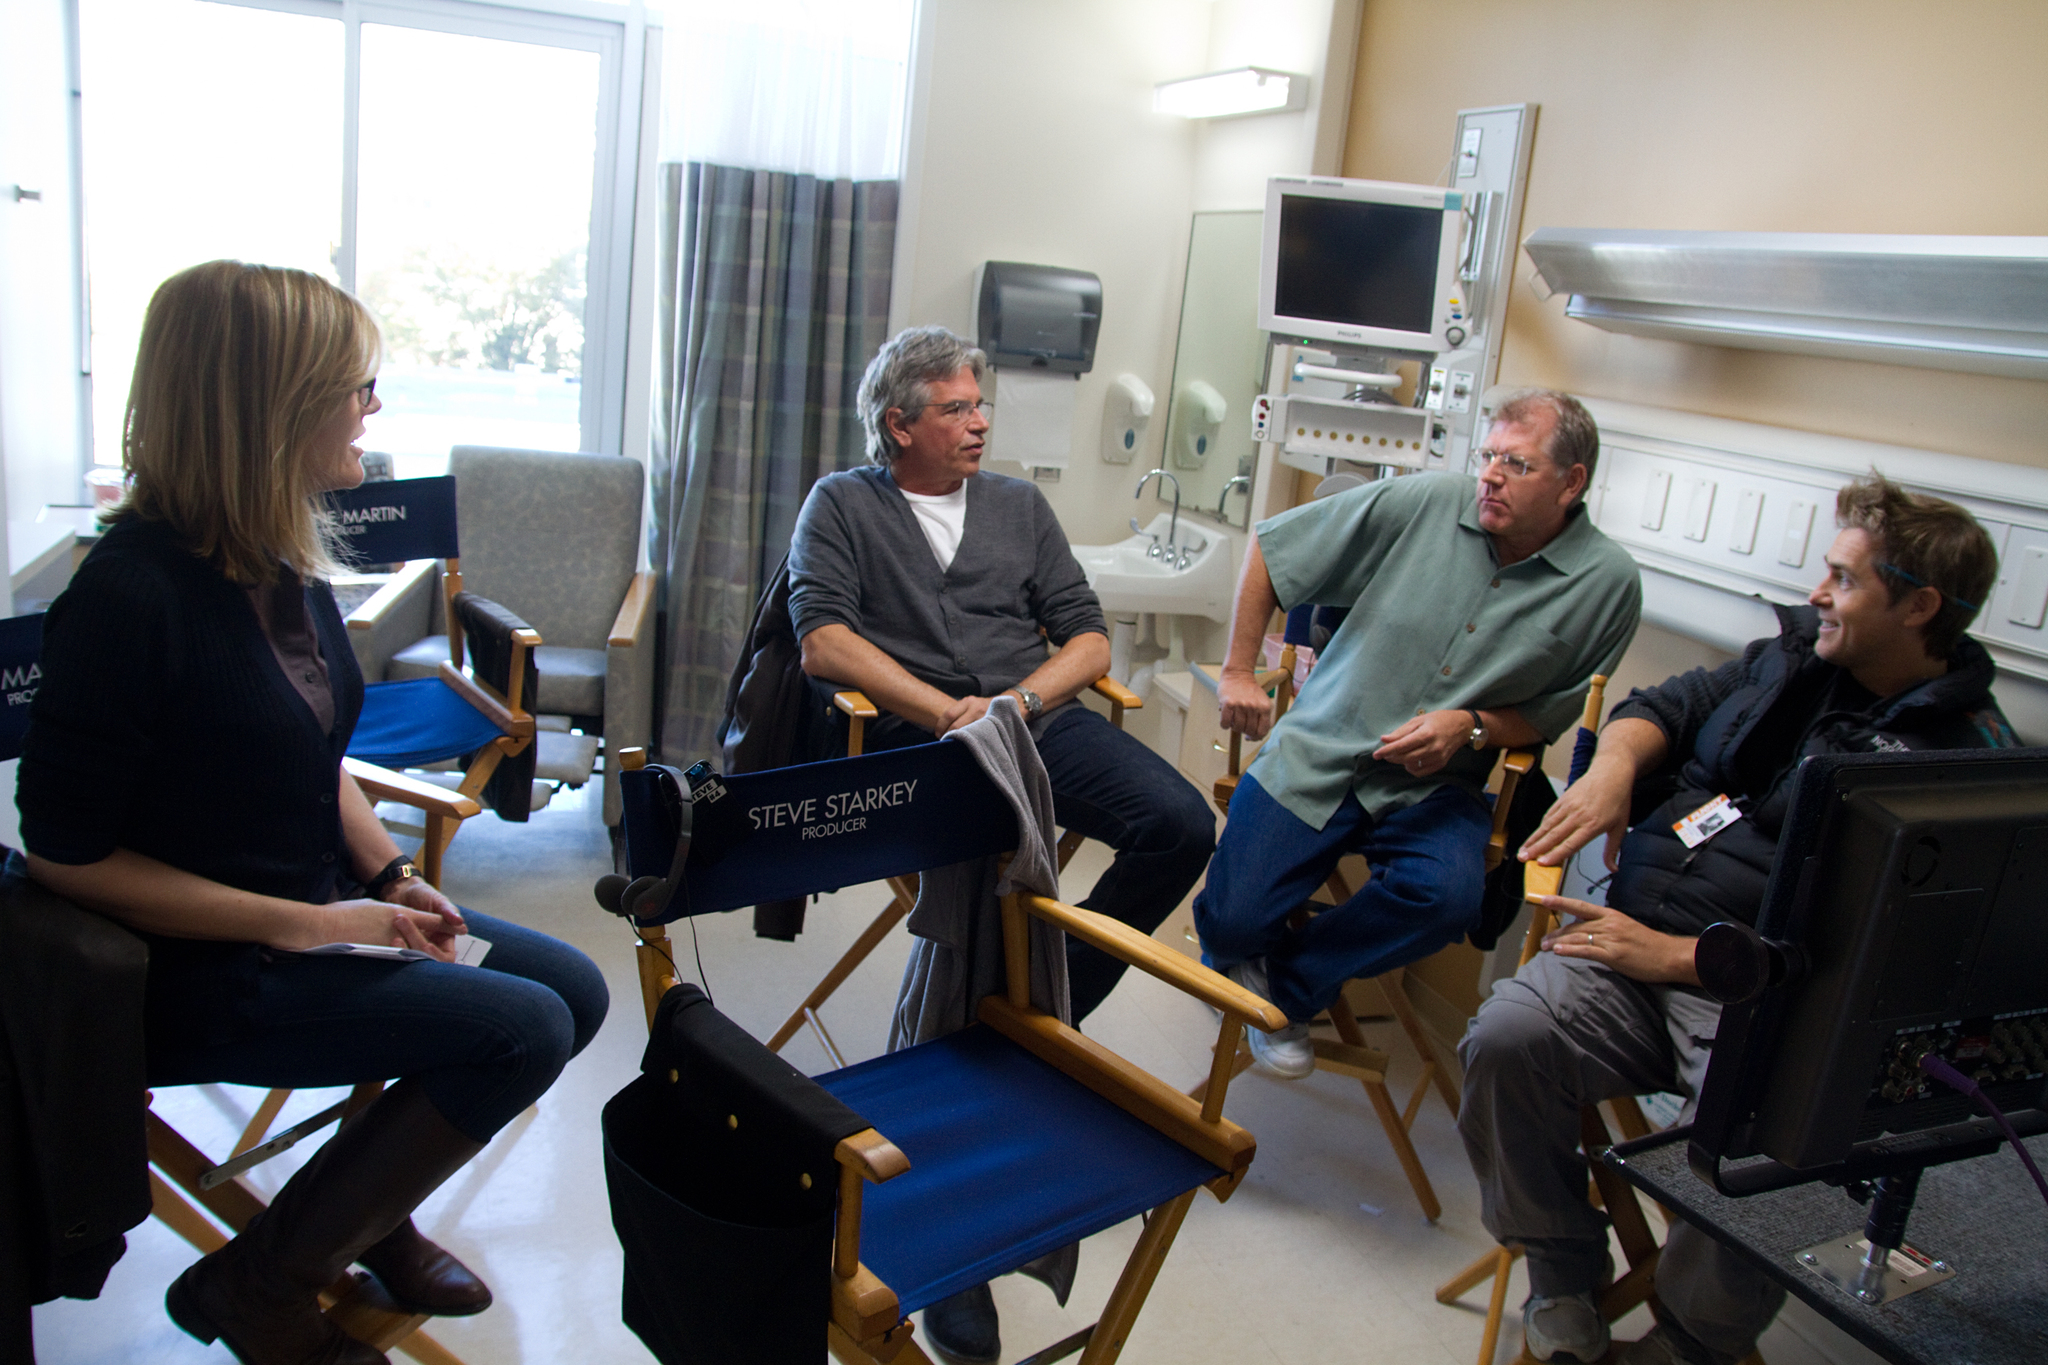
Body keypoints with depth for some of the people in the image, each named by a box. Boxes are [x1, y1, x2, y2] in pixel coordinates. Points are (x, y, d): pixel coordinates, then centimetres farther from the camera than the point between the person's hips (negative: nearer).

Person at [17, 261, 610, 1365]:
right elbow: (66, 850, -19)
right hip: (198, 969, -9)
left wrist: (392, 878, 0)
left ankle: (370, 1214, 23)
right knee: (521, 1028, -18)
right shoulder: (133, 592, -24)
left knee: (572, 987, 3)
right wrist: (303, 925, -21)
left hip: (321, 912, 9)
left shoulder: (285, 560, 3)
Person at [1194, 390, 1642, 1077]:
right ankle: (1236, 963, 28)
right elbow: (1269, 545, 1)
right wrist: (1238, 671, 0)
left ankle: (1286, 983, -2)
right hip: (1318, 754, 0)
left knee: (1448, 897, -30)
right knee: (1232, 922, -13)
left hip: (1436, 787, 1)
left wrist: (1472, 726, -14)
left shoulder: (1608, 584, -4)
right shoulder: (1423, 504, -8)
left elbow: (1555, 713, 7)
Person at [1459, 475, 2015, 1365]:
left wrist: (1674, 956, -18)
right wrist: (1615, 764, -1)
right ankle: (1563, 1278, 2)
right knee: (1507, 1037, -23)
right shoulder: (1791, 658, 16)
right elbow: (1667, 705, 24)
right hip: (1639, 930, 5)